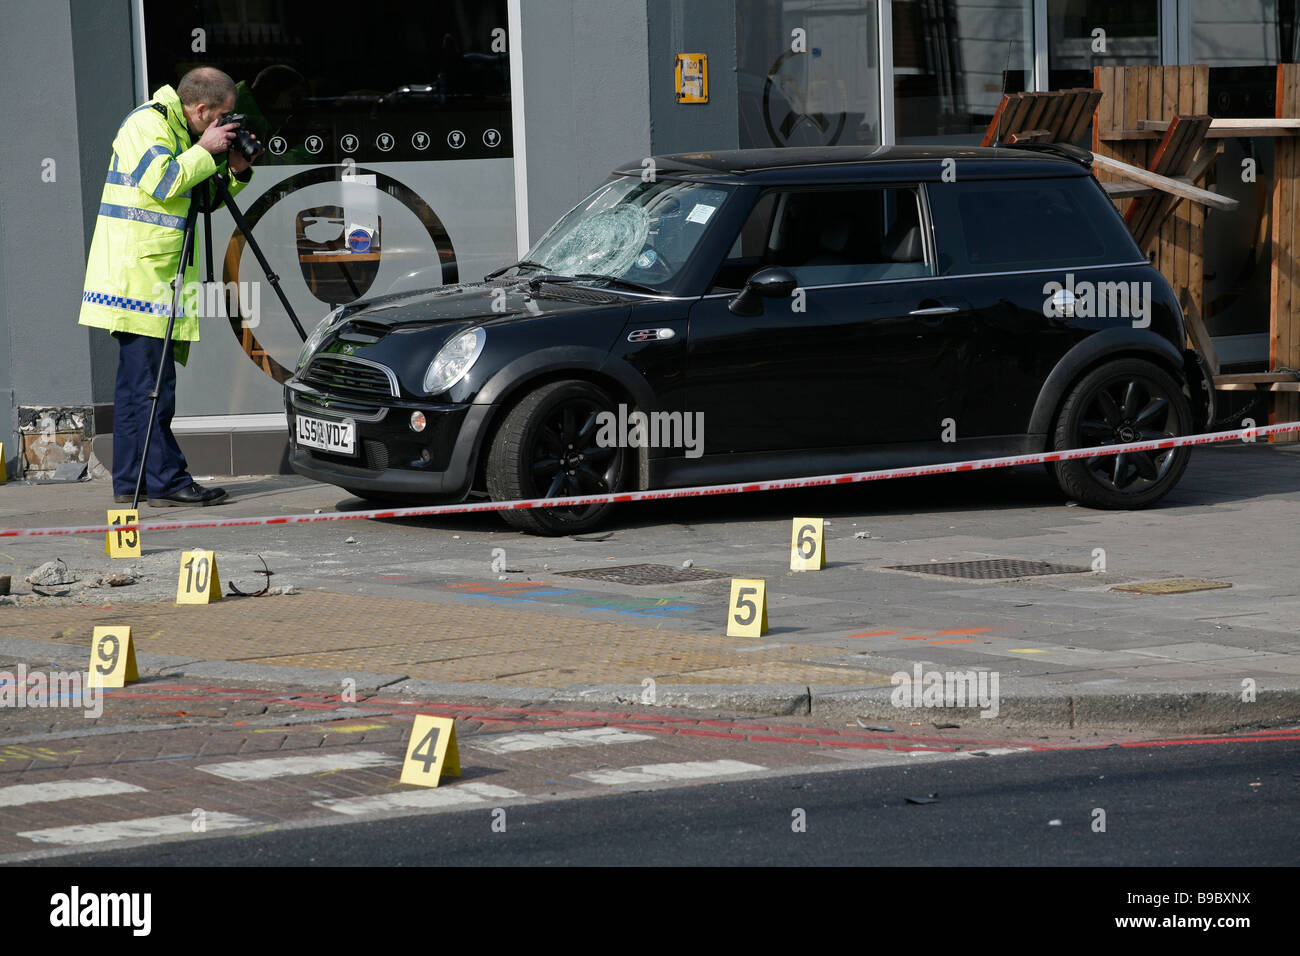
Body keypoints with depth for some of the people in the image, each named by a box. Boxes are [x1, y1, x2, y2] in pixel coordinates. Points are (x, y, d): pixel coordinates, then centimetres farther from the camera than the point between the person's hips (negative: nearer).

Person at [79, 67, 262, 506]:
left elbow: (205, 198, 23)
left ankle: (129, 481, 14)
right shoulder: (147, 123, -11)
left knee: (137, 382, 10)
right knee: (151, 385, -10)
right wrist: (205, 150, -14)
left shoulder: (181, 130, 17)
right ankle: (167, 482, -11)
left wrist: (236, 170, 6)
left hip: (158, 277, 10)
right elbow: (164, 182, -25)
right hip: (137, 274, -10)